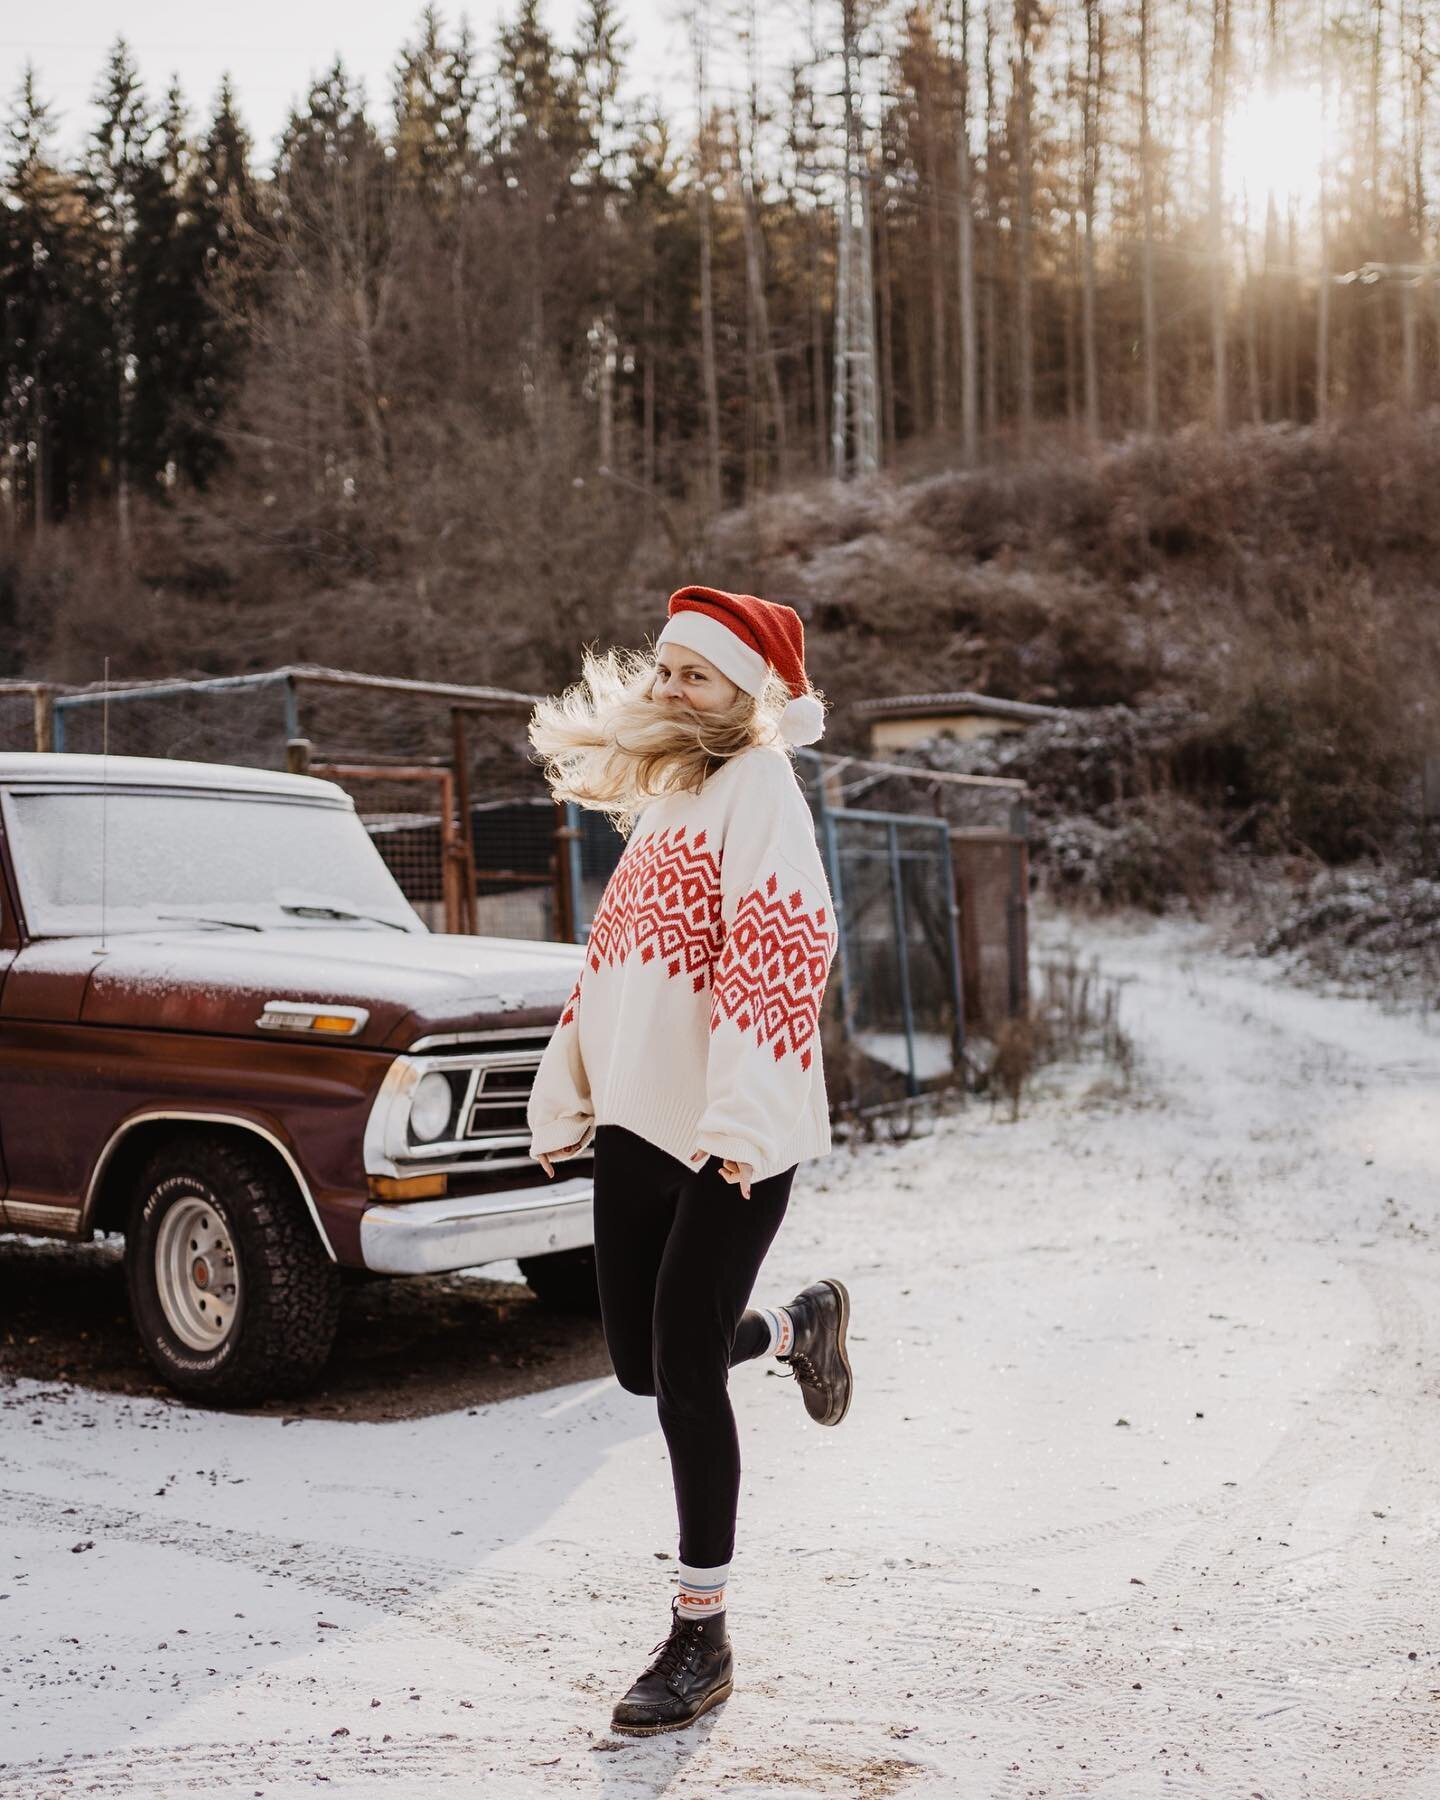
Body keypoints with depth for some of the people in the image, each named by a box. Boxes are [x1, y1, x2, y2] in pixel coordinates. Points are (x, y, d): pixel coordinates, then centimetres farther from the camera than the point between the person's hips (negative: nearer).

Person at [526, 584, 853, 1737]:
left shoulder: (756, 785, -8)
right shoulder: (657, 797, 18)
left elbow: (782, 950, -21)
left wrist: (741, 1117, -28)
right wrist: (566, 1097, 20)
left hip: (735, 1134, -8)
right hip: (639, 1119, 8)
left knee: (683, 1371, -4)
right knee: (641, 1363, 12)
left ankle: (702, 1639, 10)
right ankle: (802, 1324, 41)